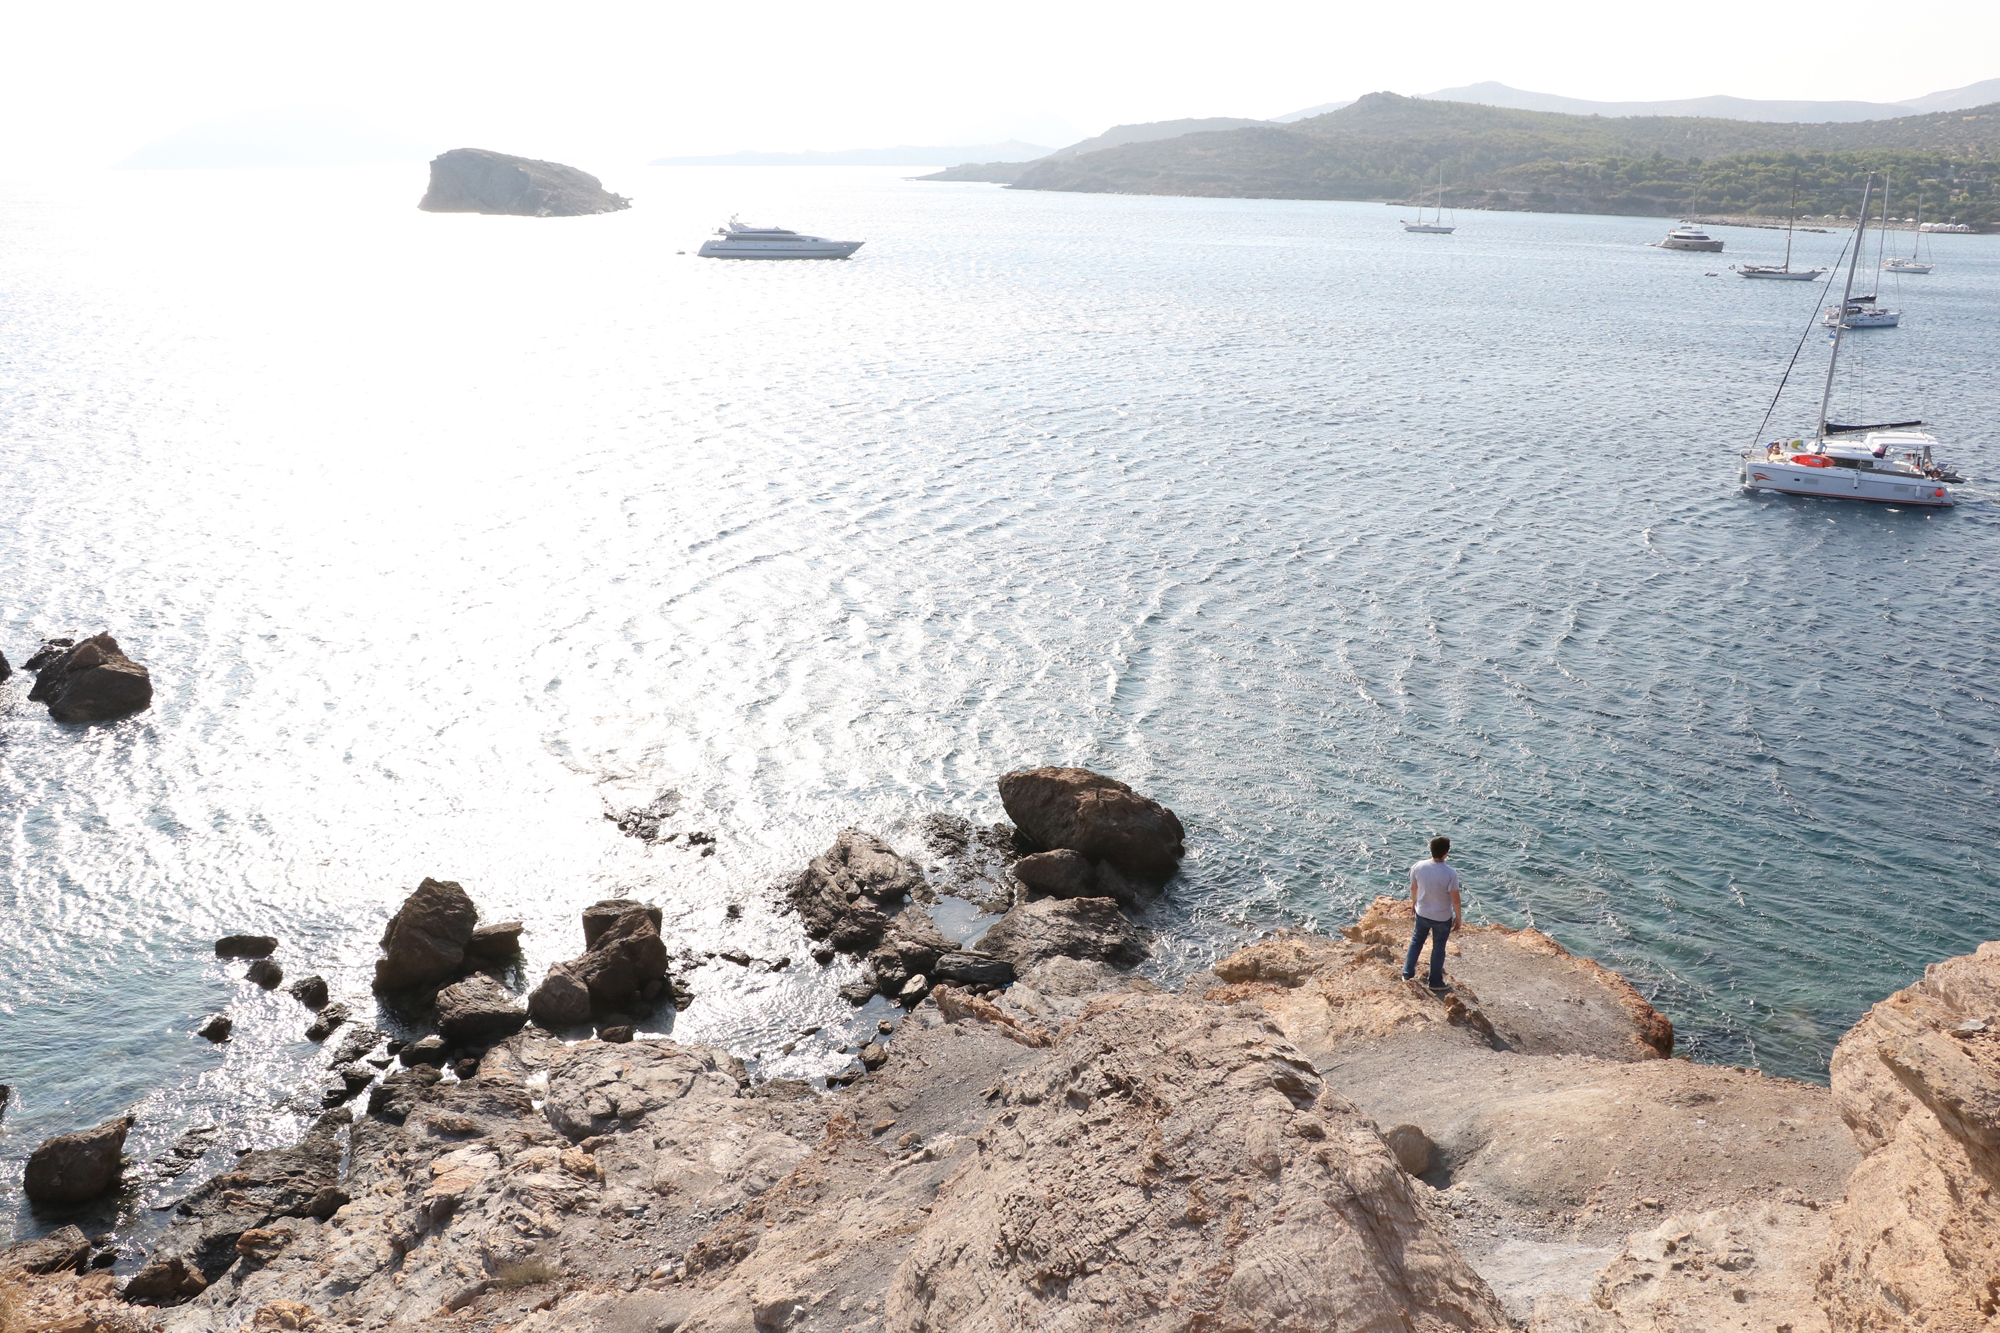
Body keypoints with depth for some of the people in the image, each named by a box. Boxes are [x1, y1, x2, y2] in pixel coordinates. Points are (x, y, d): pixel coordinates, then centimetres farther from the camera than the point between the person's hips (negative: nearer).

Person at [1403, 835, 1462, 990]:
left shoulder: (1418, 867, -17)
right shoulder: (1450, 874, -28)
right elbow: (1456, 900, -20)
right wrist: (1458, 919, -3)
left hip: (1422, 913, 3)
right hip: (1443, 918, -3)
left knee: (1416, 940, 26)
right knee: (1438, 948, 16)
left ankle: (1408, 973, 33)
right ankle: (1435, 982, 31)